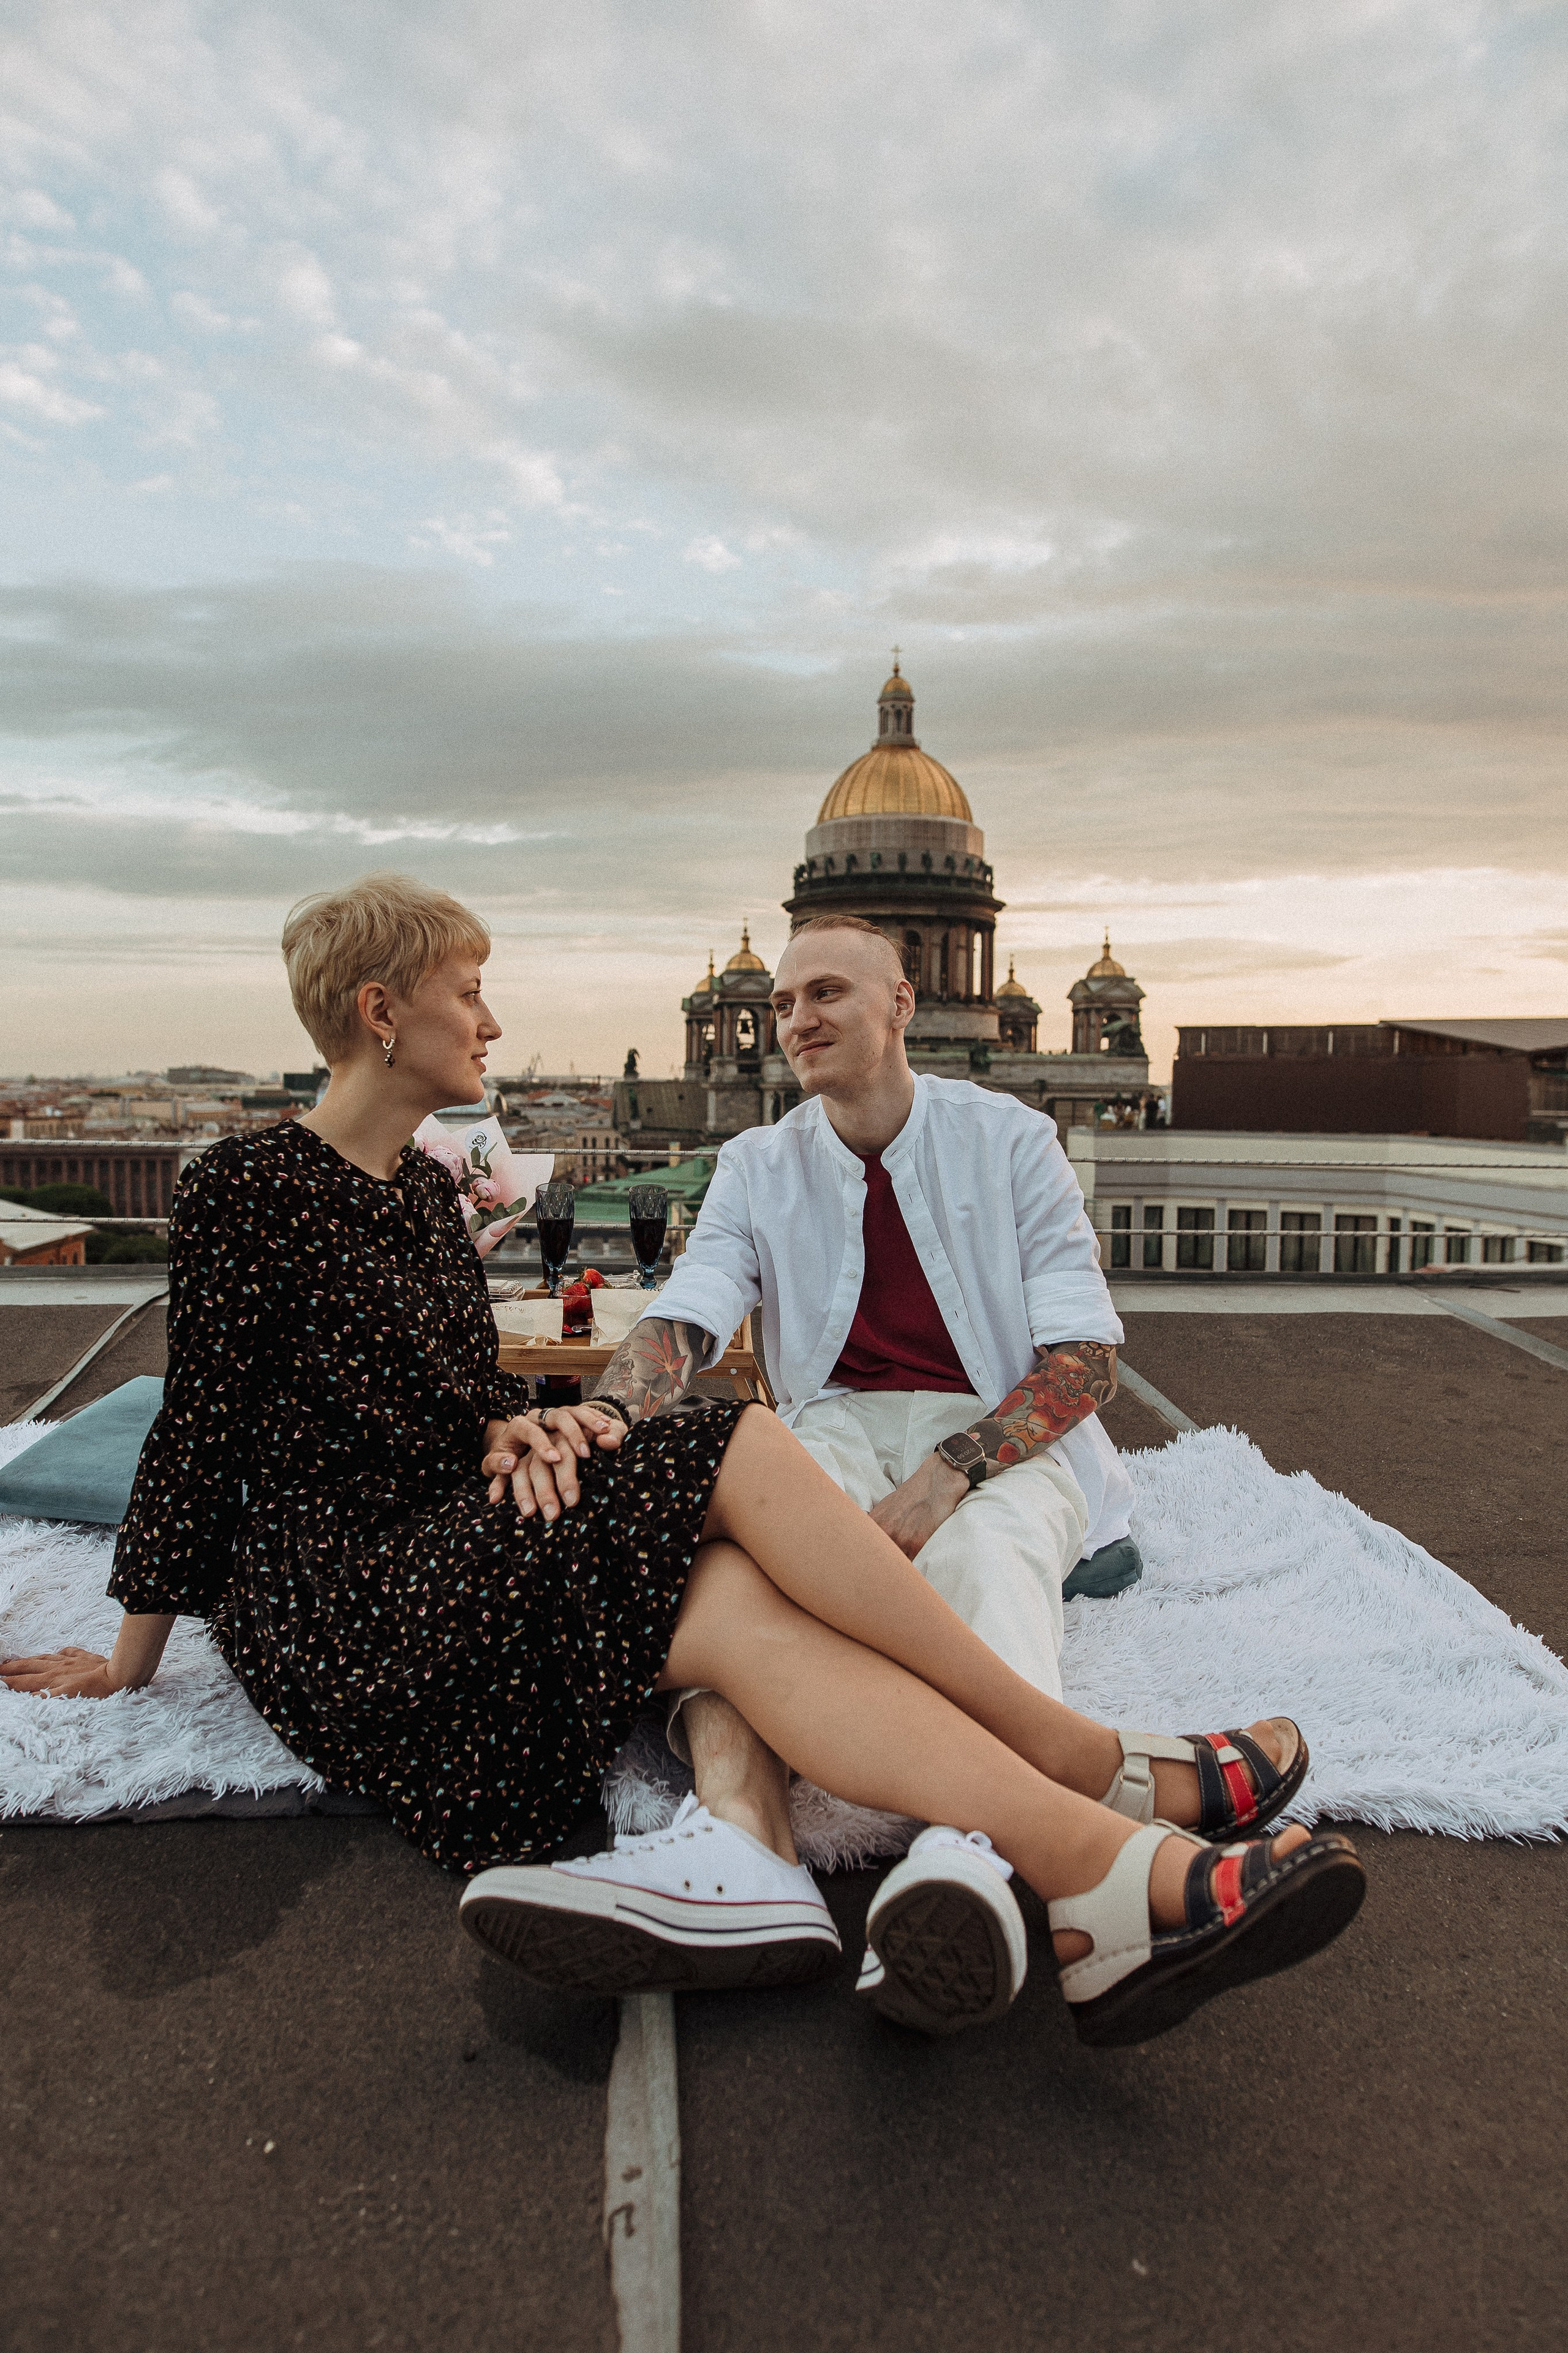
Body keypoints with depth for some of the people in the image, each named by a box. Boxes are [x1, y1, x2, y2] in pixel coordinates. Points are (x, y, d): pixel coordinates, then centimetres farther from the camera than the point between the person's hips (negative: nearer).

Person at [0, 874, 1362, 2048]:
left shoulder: (426, 1191, 17)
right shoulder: (248, 1188, -6)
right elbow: (199, 1432, -4)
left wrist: (514, 1427, -3)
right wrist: (132, 1665, 4)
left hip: (458, 1550, 7)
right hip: (326, 1590, -7)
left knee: (736, 1607, -26)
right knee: (742, 1451, -28)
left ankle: (1117, 1887, -37)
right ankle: (1101, 1768, -24)